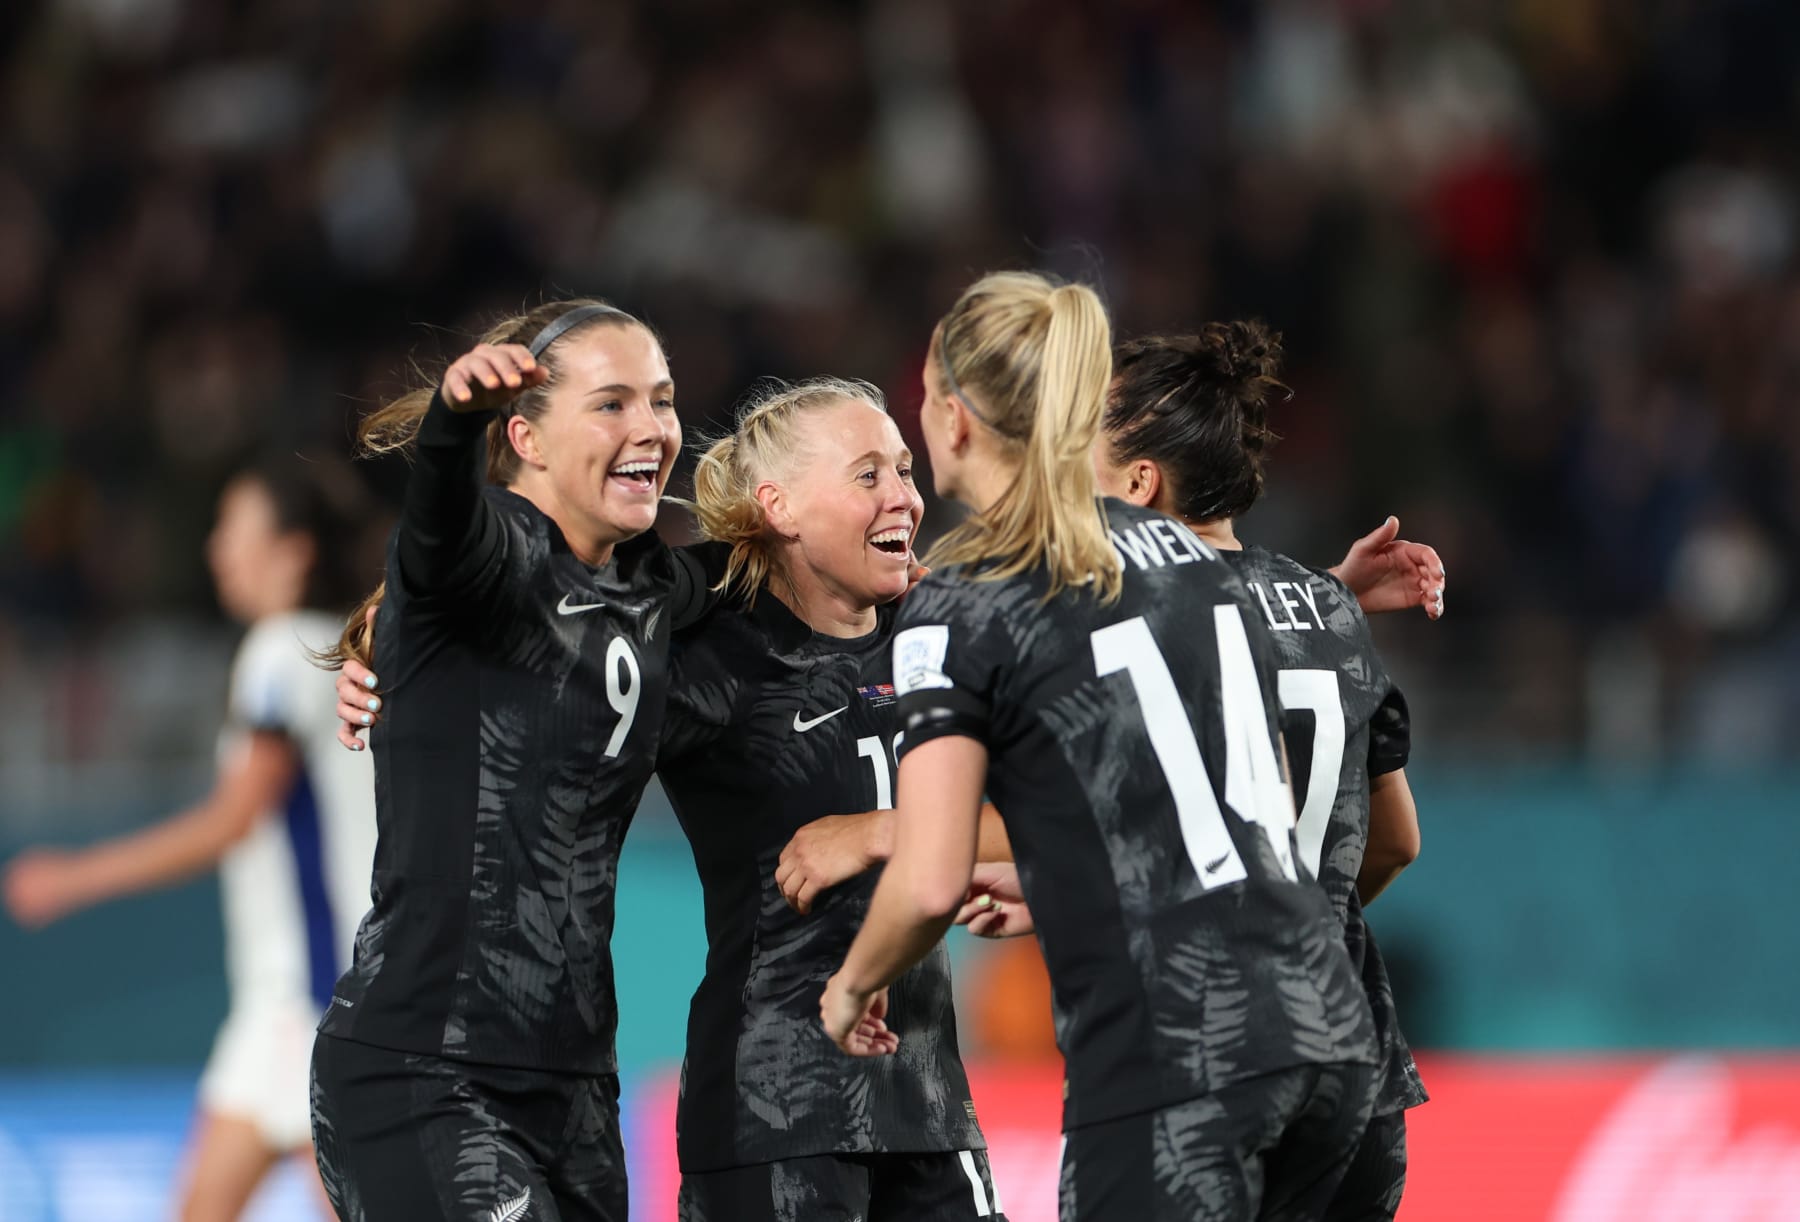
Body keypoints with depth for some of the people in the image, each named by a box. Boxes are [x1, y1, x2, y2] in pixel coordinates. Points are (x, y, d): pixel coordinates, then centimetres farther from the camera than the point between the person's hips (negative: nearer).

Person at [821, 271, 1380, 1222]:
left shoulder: (961, 607, -4)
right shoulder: (1191, 553, 16)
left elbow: (930, 884, -12)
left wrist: (854, 984, 9)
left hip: (1170, 1063, -7)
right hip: (1325, 1034, 7)